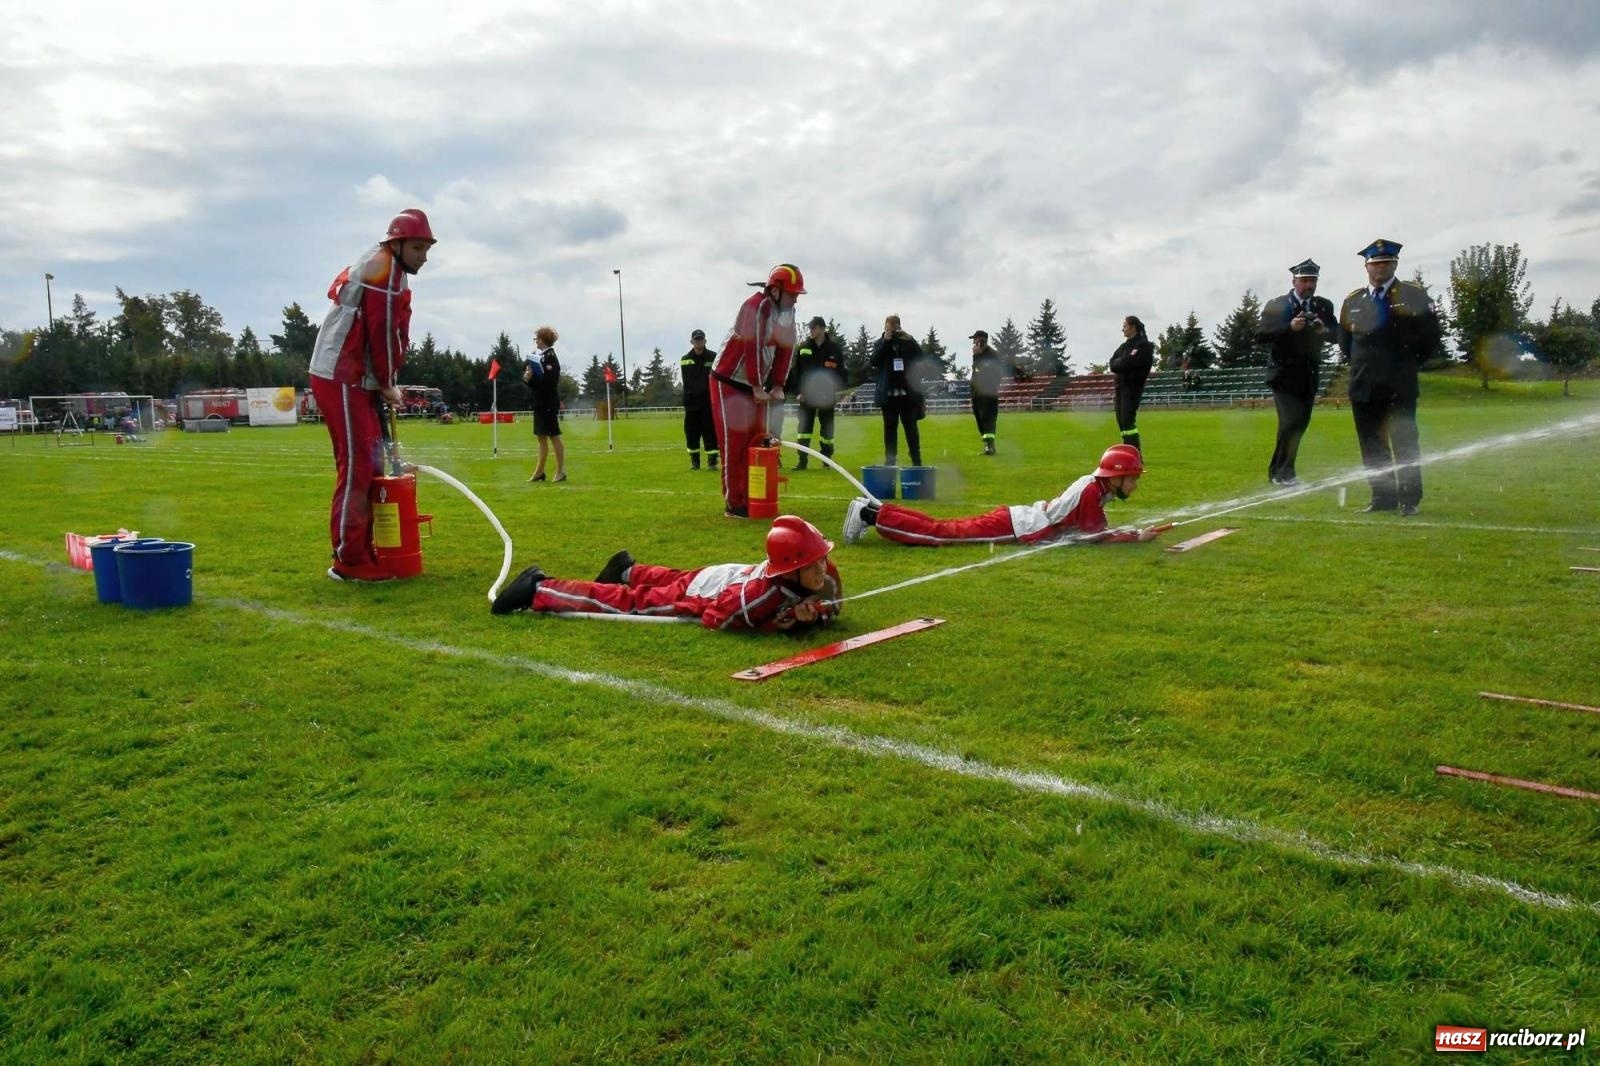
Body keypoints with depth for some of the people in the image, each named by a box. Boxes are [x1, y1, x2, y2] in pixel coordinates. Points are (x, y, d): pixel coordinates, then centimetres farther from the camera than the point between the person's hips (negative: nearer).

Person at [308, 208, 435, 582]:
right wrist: (388, 383, -7)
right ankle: (348, 561, -6)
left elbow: (386, 330, 18)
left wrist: (383, 382, 9)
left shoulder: (378, 269, 22)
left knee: (368, 465, 12)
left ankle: (359, 552, 19)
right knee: (356, 467, -10)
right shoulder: (385, 268, -10)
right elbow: (383, 330, -15)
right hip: (341, 380, -10)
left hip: (352, 380, 10)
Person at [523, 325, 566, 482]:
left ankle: (561, 471, 5)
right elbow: (538, 381, 14)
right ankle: (539, 471, 19)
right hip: (540, 402, 9)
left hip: (549, 403, -9)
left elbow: (550, 380, -23)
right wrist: (528, 378, -5)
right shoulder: (539, 356, 12)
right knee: (542, 437, 13)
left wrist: (532, 378, -17)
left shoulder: (550, 357, -14)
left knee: (554, 437, -2)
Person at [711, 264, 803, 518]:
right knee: (734, 443, -7)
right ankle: (733, 504, -2)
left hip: (753, 385, 8)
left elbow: (785, 349, 5)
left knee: (756, 441, 8)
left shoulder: (787, 312, 6)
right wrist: (758, 388, -19)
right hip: (728, 382, -8)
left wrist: (777, 386, -2)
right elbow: (752, 349, -22)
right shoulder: (756, 307, -21)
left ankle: (751, 499, 16)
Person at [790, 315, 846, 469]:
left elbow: (840, 372, -1)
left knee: (827, 428, 8)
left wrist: (837, 391, -11)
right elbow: (795, 371, 4)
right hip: (807, 394, 1)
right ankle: (802, 460, -1)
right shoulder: (803, 347, 4)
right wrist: (798, 391, -4)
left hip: (827, 395, -1)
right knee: (804, 426, -3)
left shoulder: (835, 348, -1)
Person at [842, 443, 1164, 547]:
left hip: (1016, 518, 8)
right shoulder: (1092, 490, -15)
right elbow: (1095, 535, -15)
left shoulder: (1093, 483, 12)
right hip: (1013, 527, -8)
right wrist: (1137, 536, -8)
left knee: (941, 528, 9)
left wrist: (1130, 532, 12)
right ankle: (871, 515, -8)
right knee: (940, 533, -9)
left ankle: (873, 510, 11)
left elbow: (1091, 527, 23)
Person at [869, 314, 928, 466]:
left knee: (911, 427, 1)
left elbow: (920, 357, -5)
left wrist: (910, 340, -16)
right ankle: (890, 461, 9)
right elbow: (874, 361, -9)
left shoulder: (908, 341, 7)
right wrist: (886, 341, -15)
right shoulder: (881, 343, 7)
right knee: (890, 428, 5)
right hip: (889, 394, 0)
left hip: (908, 393, 0)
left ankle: (916, 461, 4)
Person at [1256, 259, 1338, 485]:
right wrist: (1289, 327, -24)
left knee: (1301, 424, 7)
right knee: (1291, 421, -15)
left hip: (1309, 377, 5)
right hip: (1284, 375, -5)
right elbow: (1260, 335, -12)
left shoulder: (1323, 306, 9)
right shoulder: (1276, 305, -3)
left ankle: (1280, 471, 19)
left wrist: (1323, 330, -17)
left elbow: (1336, 335, 4)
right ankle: (1281, 472, -3)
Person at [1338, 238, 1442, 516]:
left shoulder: (1414, 296, 2)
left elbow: (1430, 335, 3)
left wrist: (1410, 363, 3)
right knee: (1371, 445, 4)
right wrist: (1358, 365, 13)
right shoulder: (1352, 301, 12)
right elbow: (1344, 339, 22)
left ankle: (1410, 499, 1)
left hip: (1400, 386, -4)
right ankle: (1382, 498, 12)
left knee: (1404, 442, -5)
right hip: (1363, 387, 4)